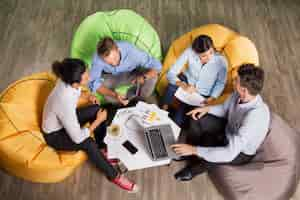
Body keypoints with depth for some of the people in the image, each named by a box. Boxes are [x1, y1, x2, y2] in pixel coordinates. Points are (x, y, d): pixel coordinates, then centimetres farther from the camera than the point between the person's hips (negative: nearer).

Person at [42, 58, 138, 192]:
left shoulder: (66, 80, -20)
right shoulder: (64, 103, -42)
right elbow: (78, 138, -32)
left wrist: (86, 96, -9)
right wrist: (98, 120, -22)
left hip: (66, 119, 8)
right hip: (55, 135, -8)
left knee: (97, 109, -6)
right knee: (88, 143, -28)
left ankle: (102, 150, 11)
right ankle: (114, 176, -5)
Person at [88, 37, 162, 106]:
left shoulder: (130, 50, -35)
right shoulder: (98, 58, -33)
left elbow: (157, 65, -29)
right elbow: (93, 83, -34)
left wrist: (144, 77, -47)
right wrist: (114, 95, -47)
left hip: (132, 73, 0)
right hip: (112, 76, 0)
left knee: (152, 76, -28)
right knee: (103, 85, -32)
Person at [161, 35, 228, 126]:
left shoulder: (221, 61, -25)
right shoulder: (189, 52, -26)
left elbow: (220, 83, -7)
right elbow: (171, 73, -25)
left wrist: (210, 99, -22)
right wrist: (184, 85, -43)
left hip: (202, 95, -1)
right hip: (187, 84, 2)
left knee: (177, 121, -17)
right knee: (173, 83, -34)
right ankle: (164, 110, -9)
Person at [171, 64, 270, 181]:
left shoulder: (255, 116, -42)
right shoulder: (240, 93, -20)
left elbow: (229, 154, -42)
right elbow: (225, 108, 4)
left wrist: (195, 150, -39)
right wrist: (207, 109, -14)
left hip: (240, 152, -7)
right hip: (229, 131, 7)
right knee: (197, 119, 1)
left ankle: (194, 169, 11)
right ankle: (188, 154, 21)